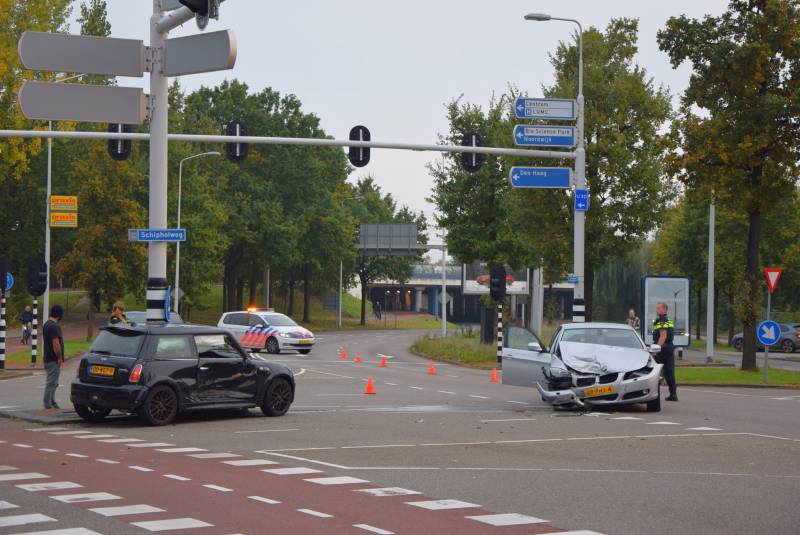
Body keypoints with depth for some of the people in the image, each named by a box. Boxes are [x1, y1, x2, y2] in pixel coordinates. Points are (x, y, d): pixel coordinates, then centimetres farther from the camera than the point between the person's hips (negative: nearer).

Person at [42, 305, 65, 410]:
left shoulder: (46, 324, 13)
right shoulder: (55, 326, -19)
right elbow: (56, 344, -25)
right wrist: (60, 357, -17)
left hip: (47, 358, 10)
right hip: (54, 359, -10)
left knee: (52, 382, 17)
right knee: (52, 383, -4)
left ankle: (52, 402, 23)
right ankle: (48, 404, -1)